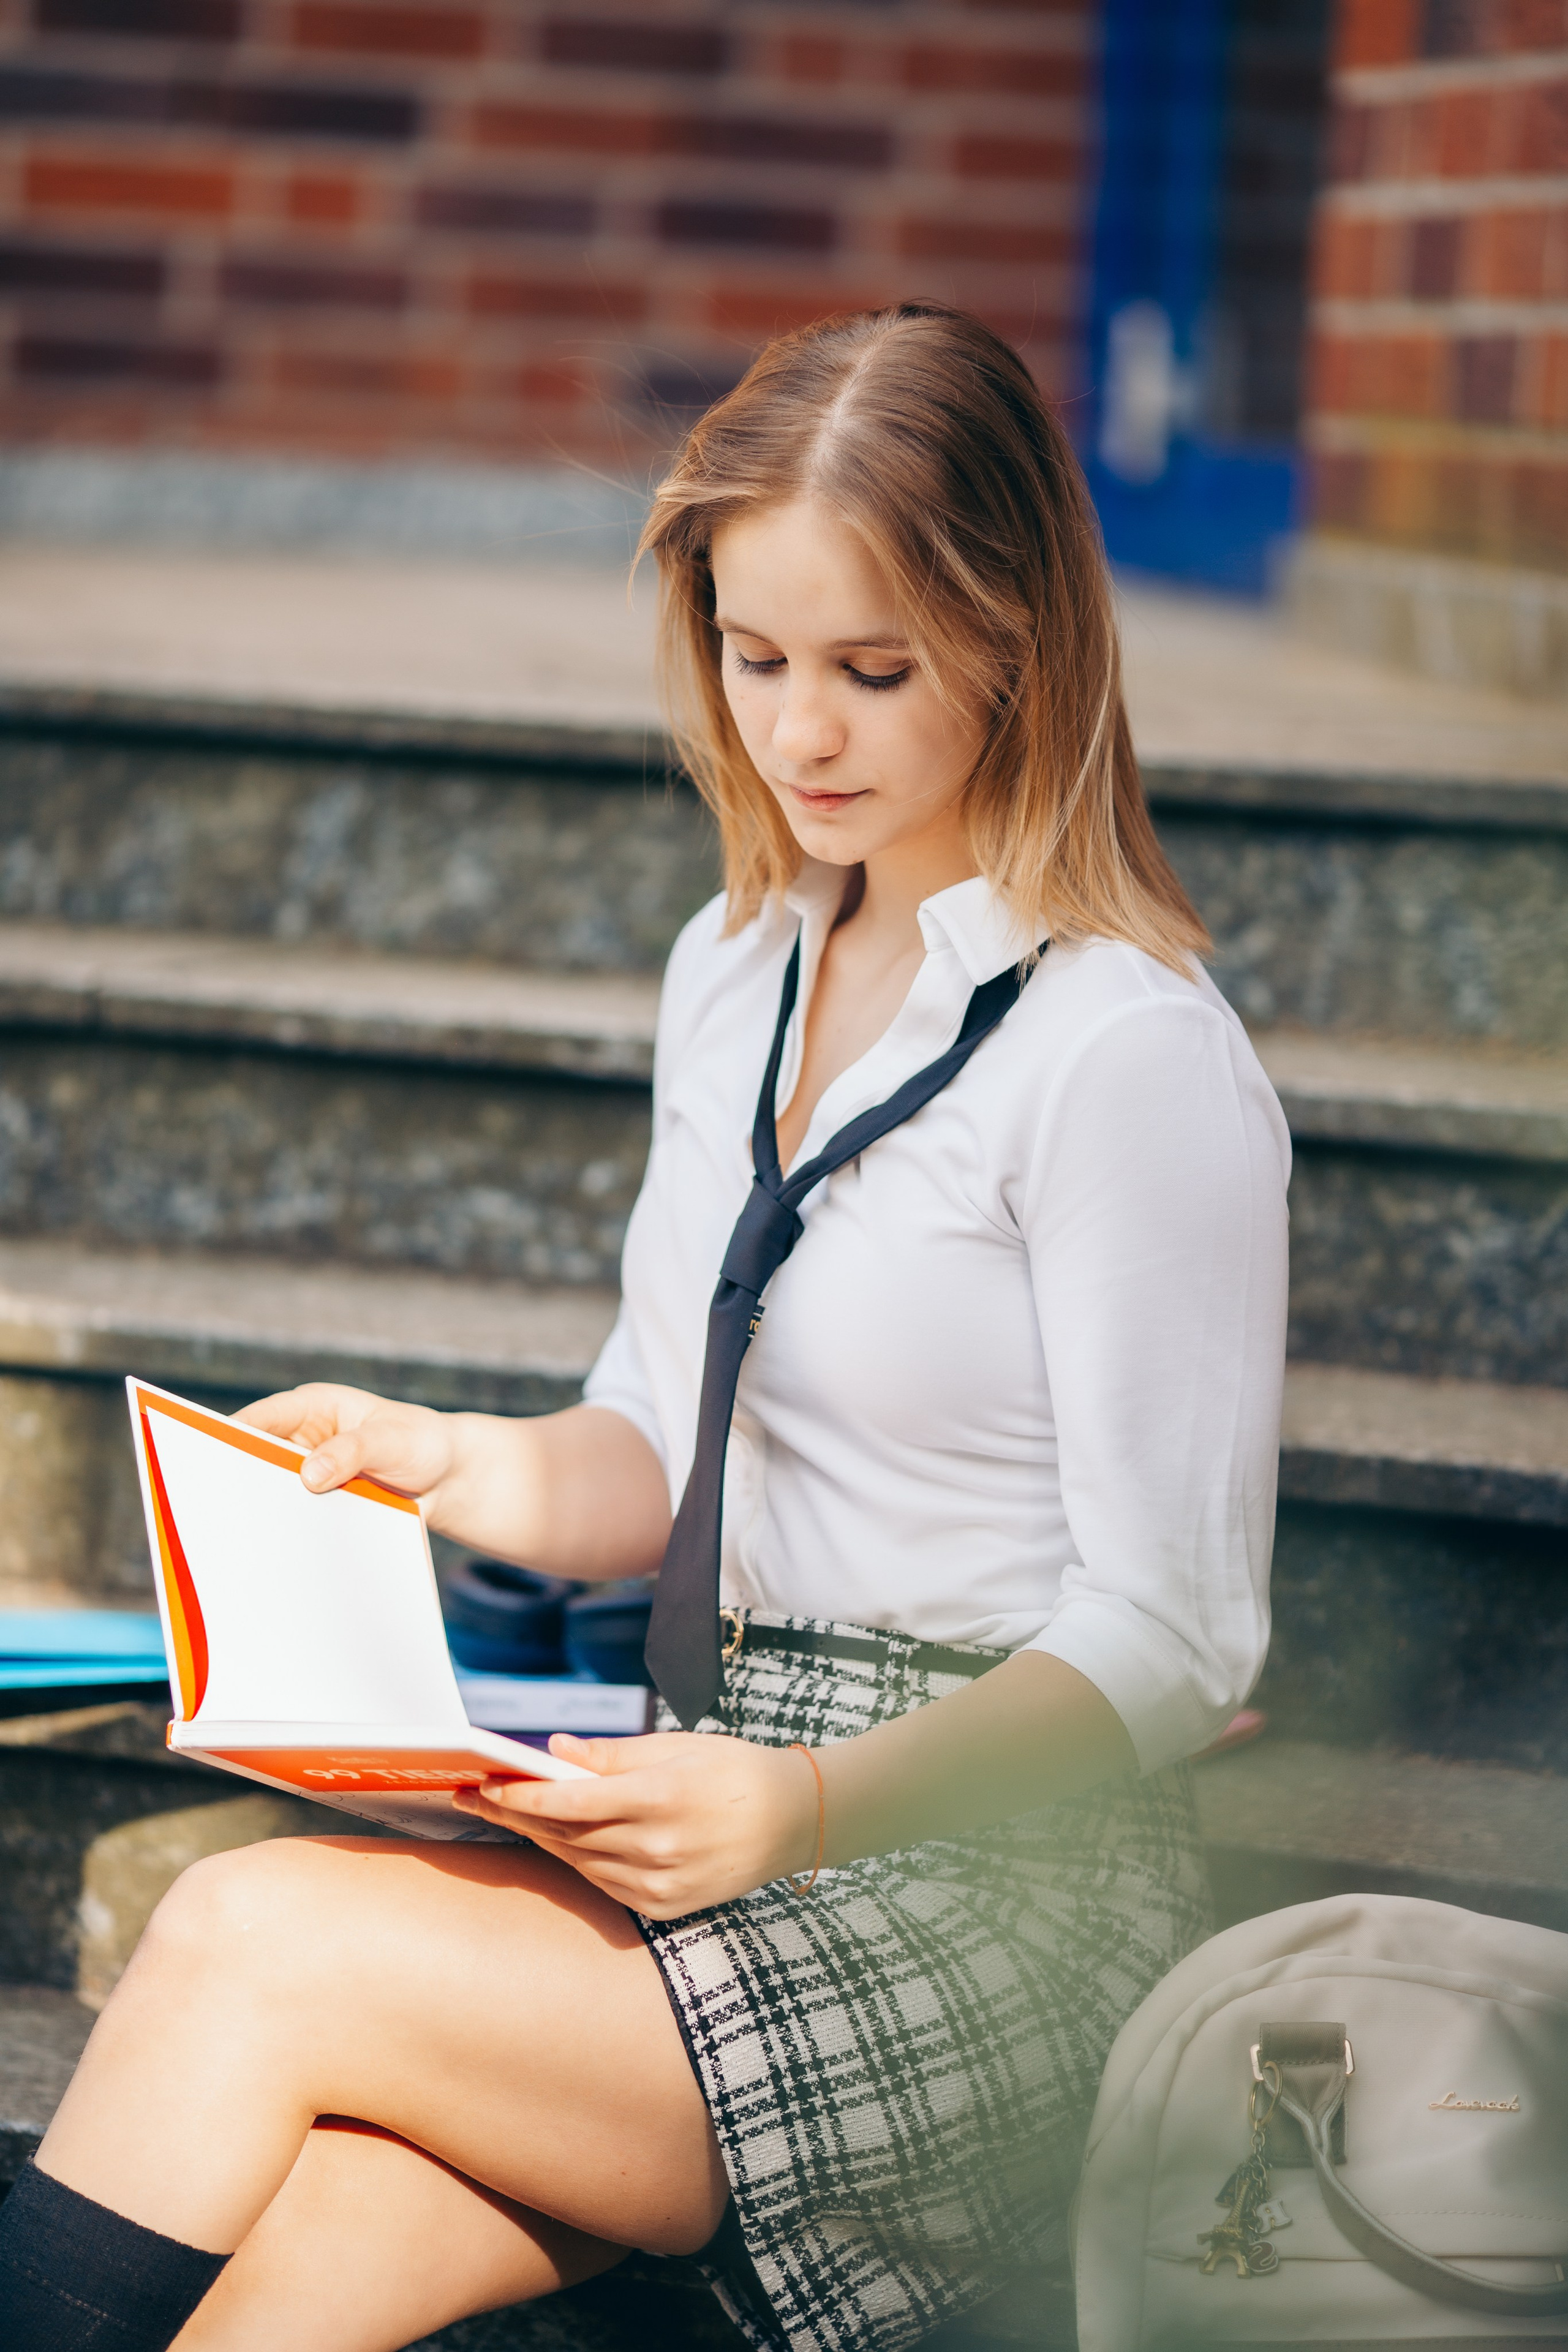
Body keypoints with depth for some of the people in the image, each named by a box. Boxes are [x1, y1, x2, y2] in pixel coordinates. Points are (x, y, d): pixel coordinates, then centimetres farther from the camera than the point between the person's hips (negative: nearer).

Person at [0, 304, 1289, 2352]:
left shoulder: (1134, 1059, -11)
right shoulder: (738, 969, 13)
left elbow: (1171, 1643, -12)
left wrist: (820, 1809, -25)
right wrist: (462, 1466, 0)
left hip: (999, 1903, -5)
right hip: (741, 1819, 6)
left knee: (252, 1943, -23)